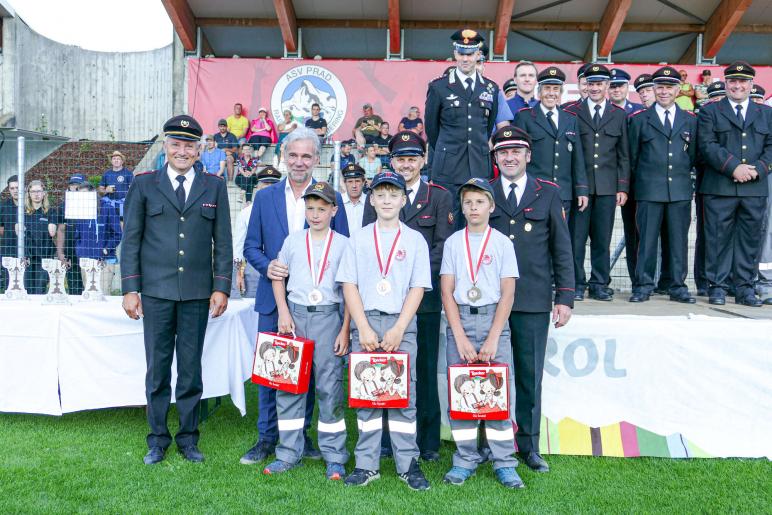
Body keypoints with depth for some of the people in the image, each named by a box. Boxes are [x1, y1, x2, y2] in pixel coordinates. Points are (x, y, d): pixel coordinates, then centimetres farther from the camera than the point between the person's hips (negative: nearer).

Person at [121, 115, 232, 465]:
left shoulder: (215, 187, 8)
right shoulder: (144, 185, 6)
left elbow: (223, 241, 6)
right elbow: (131, 239, 5)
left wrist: (221, 288, -1)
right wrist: (130, 289, -2)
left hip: (197, 292, 0)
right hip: (156, 291, 0)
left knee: (191, 368, 7)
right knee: (157, 368, 7)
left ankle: (188, 437, 20)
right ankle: (158, 439, 21)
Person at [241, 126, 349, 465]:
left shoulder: (332, 198, 2)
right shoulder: (265, 197, 7)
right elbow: (251, 246, 7)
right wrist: (267, 266, -13)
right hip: (273, 298, 1)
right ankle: (267, 438, 21)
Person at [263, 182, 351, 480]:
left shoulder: (344, 245, 1)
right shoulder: (292, 241, 8)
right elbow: (278, 278, 13)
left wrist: (345, 329, -5)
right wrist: (283, 312, -1)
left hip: (329, 317, -2)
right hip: (295, 315, 3)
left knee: (330, 387, 1)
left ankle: (334, 457, 12)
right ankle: (289, 454, 18)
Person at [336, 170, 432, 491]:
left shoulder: (415, 240, 6)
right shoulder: (358, 239, 8)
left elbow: (418, 288, 0)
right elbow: (349, 285, 3)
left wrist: (398, 329, -9)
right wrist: (363, 328, -8)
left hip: (401, 324, -1)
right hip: (365, 323, 1)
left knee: (404, 394, 2)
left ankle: (408, 464, 12)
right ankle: (366, 464, 15)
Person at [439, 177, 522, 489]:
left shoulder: (502, 243, 3)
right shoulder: (452, 243, 6)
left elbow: (508, 295, -2)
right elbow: (447, 292, 2)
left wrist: (492, 339, -10)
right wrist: (460, 337, -7)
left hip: (494, 319, -1)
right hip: (459, 320, 1)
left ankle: (504, 463, 11)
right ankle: (465, 460, 16)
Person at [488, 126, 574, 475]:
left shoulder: (548, 194, 8)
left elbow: (562, 247, 6)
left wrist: (565, 297, 0)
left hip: (534, 301, 0)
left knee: (530, 375, 7)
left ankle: (529, 445, 20)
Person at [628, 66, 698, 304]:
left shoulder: (690, 120, 13)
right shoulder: (639, 119, 7)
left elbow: (693, 155, 16)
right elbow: (632, 156, 8)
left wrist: (681, 176, 9)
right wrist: (640, 181, 7)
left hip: (680, 191, 2)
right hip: (649, 191, -2)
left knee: (678, 239, 5)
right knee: (647, 239, -2)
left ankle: (678, 286, 13)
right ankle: (643, 286, 5)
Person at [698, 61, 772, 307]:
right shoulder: (710, 111, 8)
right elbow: (707, 145, -5)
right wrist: (734, 167, -15)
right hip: (719, 187, -3)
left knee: (750, 240, 5)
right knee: (718, 238, -1)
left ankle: (745, 288, 12)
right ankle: (717, 287, 7)